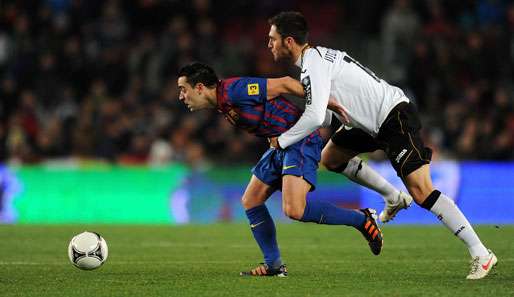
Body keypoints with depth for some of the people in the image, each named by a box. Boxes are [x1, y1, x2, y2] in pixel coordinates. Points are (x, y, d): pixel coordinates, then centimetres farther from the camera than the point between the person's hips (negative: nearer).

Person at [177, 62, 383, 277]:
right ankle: (273, 265, 16)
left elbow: (283, 84, -17)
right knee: (250, 202, 10)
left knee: (294, 210, -23)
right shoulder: (222, 103, 9)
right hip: (281, 144, 10)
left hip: (301, 141, -10)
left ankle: (361, 219, -7)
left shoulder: (233, 91, -21)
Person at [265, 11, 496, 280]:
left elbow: (315, 117, -28)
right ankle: (394, 197, 29)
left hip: (396, 117, -10)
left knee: (421, 192, -17)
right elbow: (322, 114, 21)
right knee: (329, 158, 20)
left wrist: (282, 141, -13)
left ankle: (481, 255, -17)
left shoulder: (313, 64, -17)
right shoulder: (318, 56, 14)